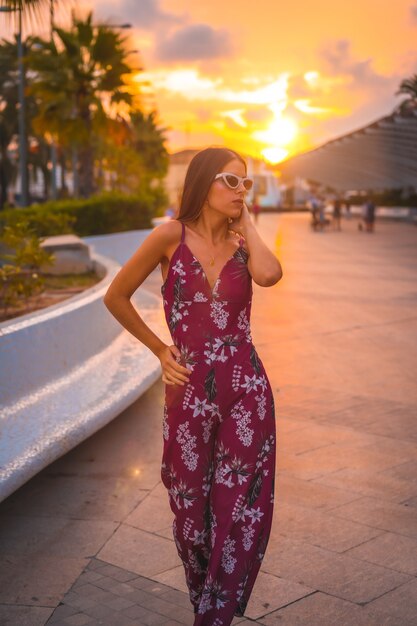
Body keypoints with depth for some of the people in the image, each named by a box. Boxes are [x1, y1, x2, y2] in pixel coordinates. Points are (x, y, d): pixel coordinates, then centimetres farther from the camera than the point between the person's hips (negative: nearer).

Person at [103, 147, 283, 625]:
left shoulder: (243, 243, 4)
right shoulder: (172, 236, -5)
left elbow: (269, 275, -21)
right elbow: (116, 297, 2)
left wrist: (245, 224, -7)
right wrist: (160, 349, 4)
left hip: (247, 390, 2)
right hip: (190, 392, -2)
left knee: (244, 512, 3)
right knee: (193, 512, 12)